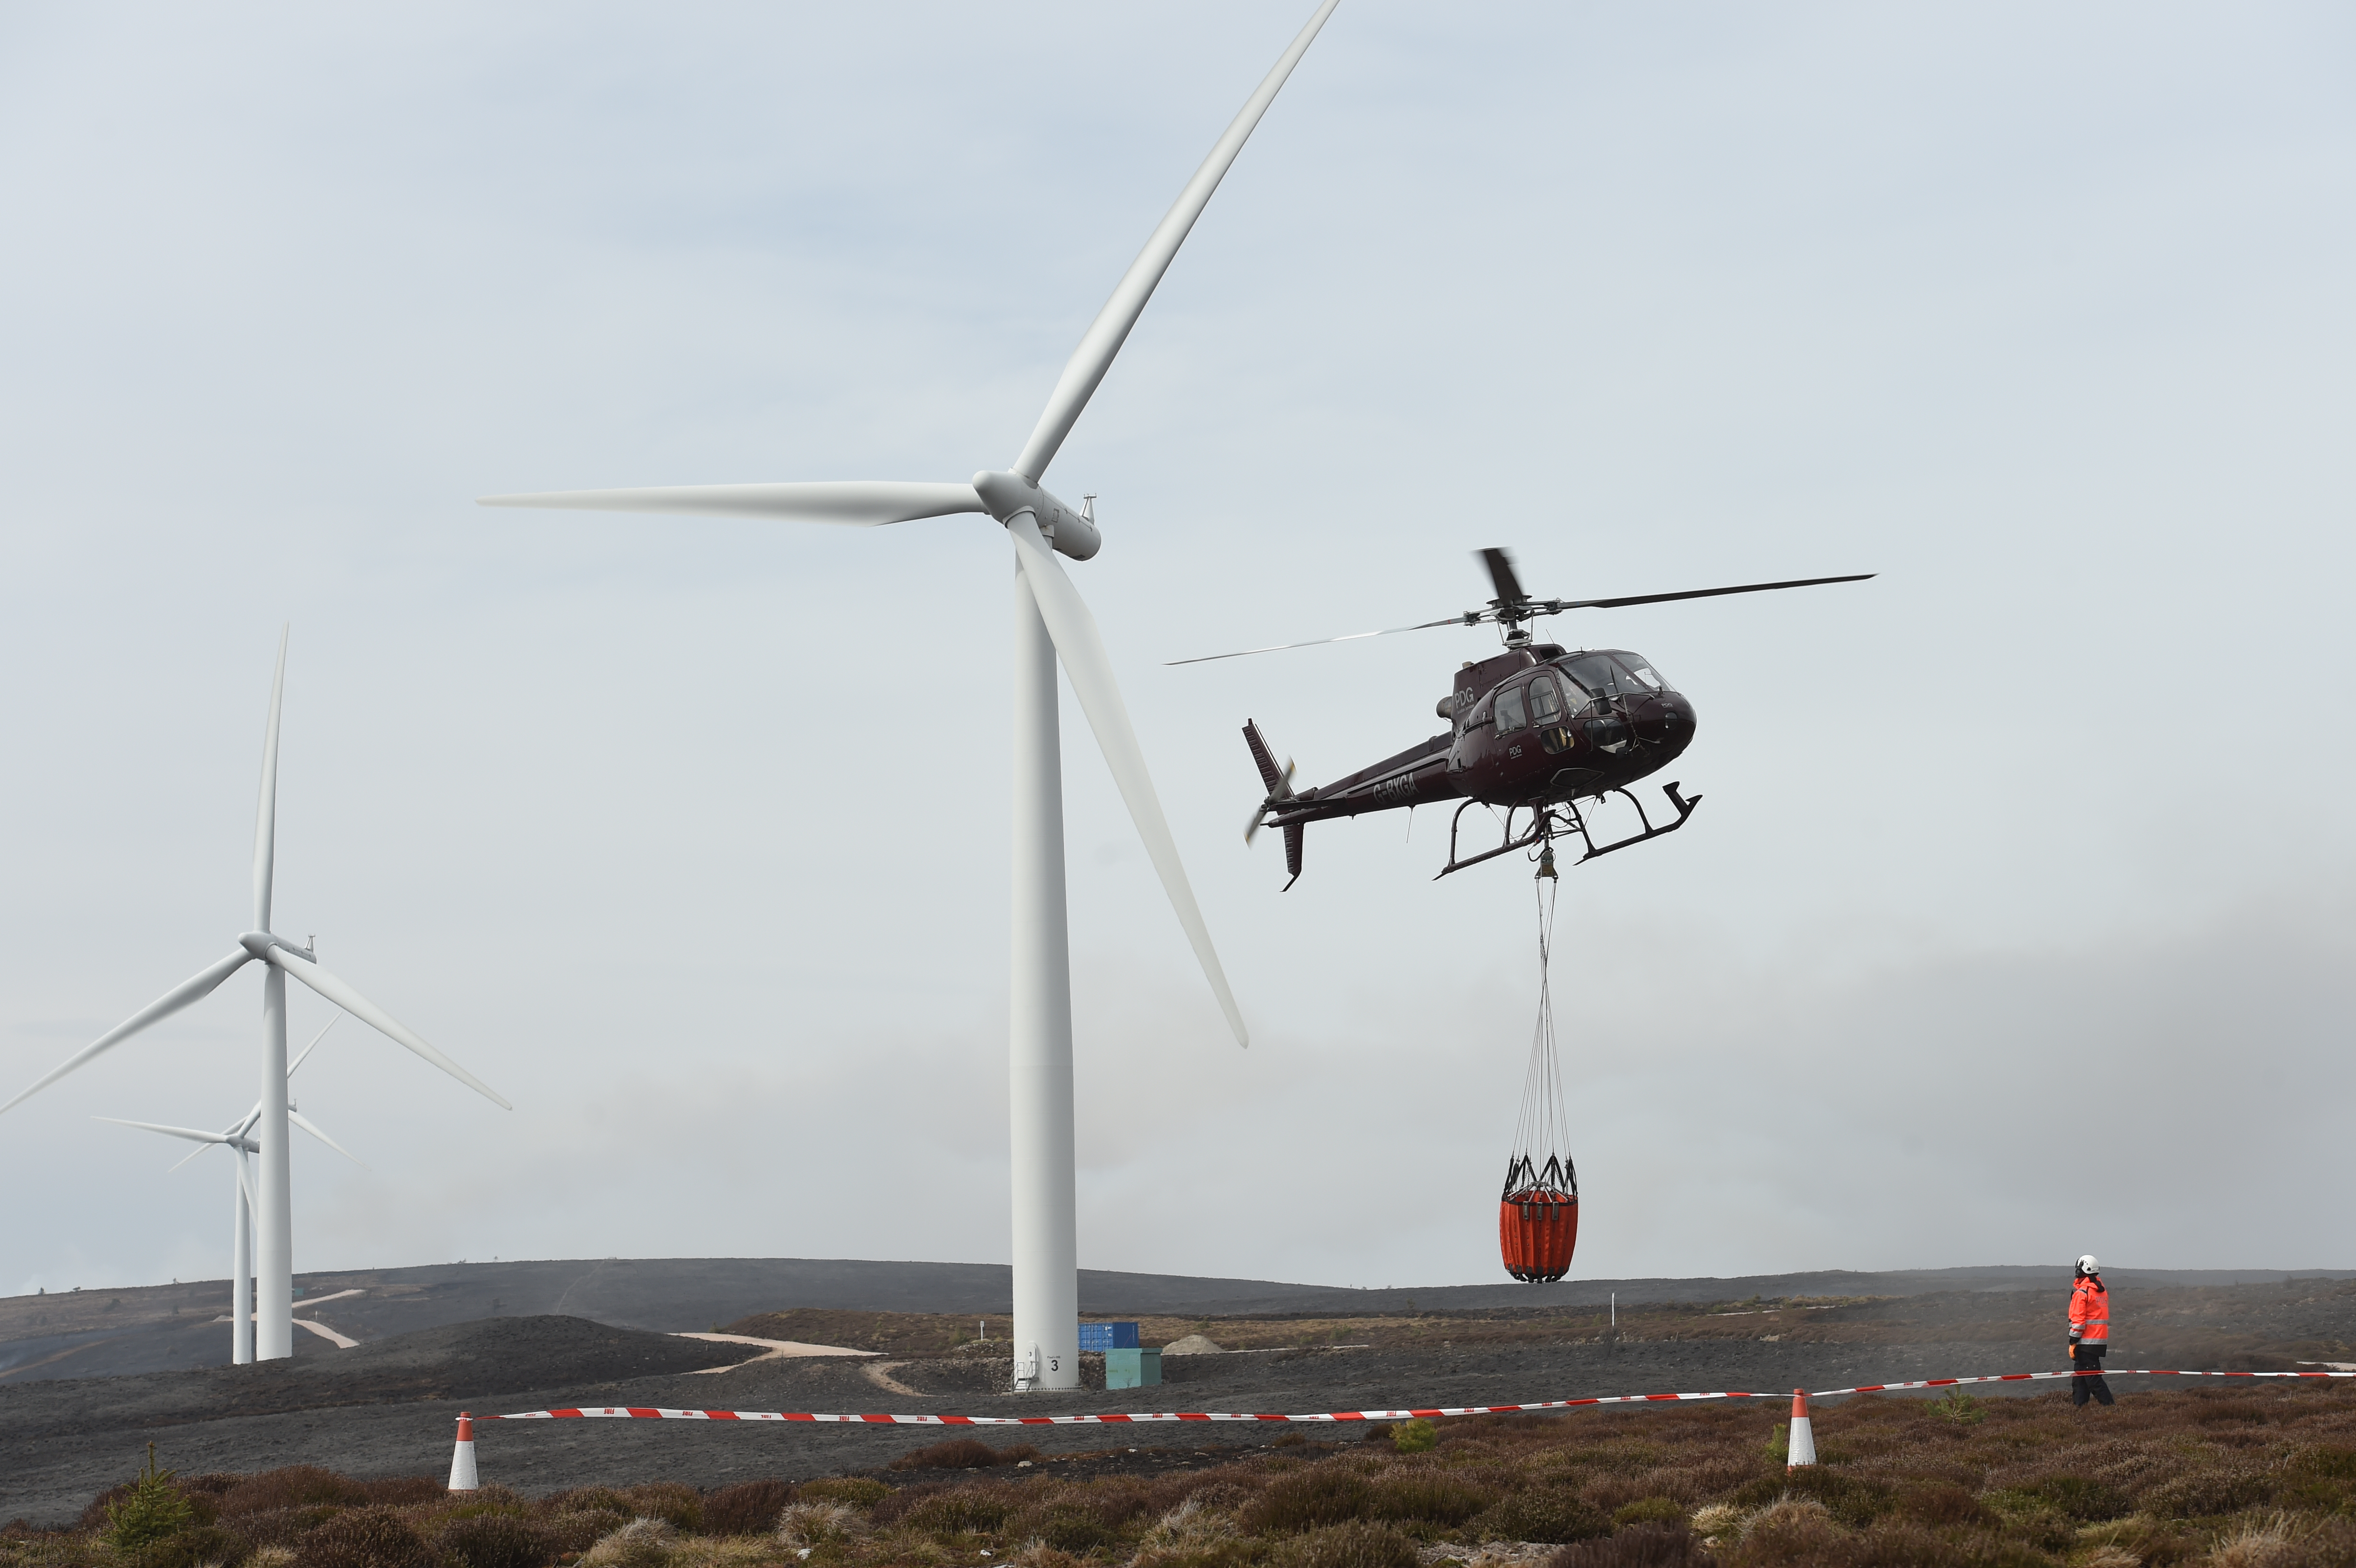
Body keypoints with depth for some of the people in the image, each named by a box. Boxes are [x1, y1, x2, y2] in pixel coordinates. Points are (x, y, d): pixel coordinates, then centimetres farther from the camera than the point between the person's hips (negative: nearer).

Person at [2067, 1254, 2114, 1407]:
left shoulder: (2082, 1292, -13)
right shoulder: (2102, 1290, 13)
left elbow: (2078, 1320, -16)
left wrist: (2073, 1342, -12)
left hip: (2087, 1342, -8)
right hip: (2101, 1341, 8)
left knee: (2093, 1378, -7)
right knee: (2080, 1378, 13)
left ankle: (2108, 1405, -10)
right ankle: (2078, 1405, 13)